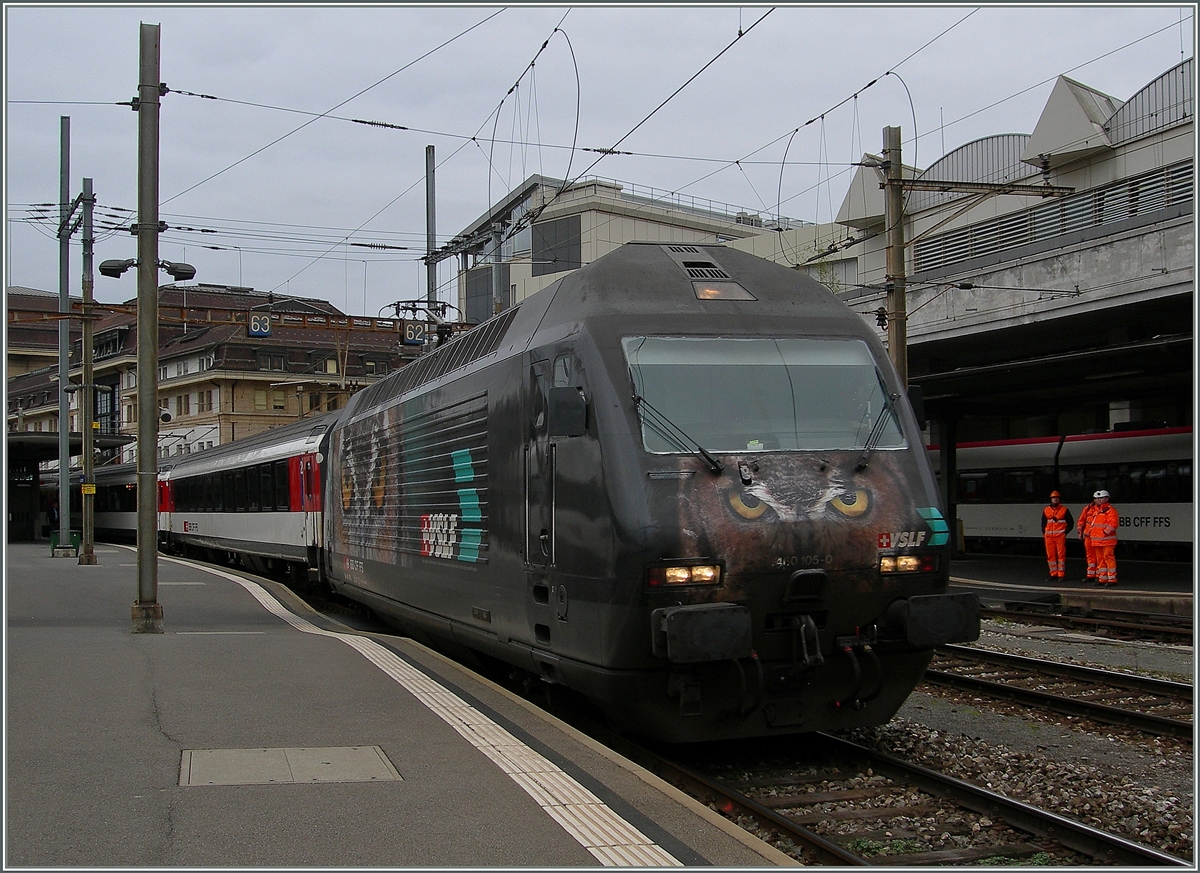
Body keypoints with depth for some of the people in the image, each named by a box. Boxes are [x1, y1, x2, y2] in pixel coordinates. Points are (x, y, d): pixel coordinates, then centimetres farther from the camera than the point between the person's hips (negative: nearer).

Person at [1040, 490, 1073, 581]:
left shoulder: (1064, 510, 2)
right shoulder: (1046, 510, 12)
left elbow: (1071, 522, 5)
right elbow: (1043, 522, 19)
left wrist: (1065, 531, -3)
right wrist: (1044, 532, 9)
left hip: (1060, 536, -4)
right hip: (1049, 536, 4)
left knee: (1061, 555, -5)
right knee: (1050, 555, 5)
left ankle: (1061, 574, -1)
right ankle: (1053, 574, 12)